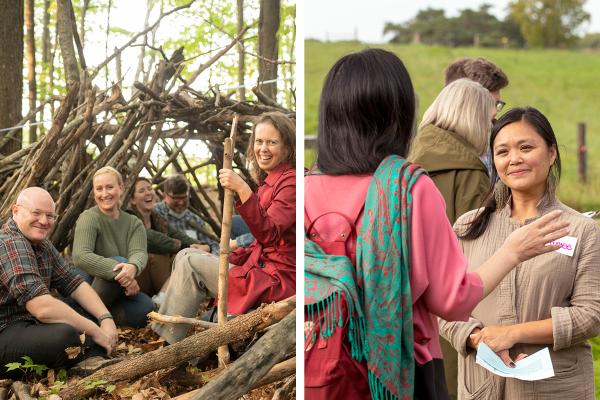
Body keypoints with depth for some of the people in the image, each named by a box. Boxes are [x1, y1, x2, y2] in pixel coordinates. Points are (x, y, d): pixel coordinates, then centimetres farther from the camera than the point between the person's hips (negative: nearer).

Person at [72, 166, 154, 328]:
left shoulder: (134, 223, 7)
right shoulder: (89, 218, -9)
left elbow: (139, 253, -13)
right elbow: (80, 256, -26)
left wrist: (133, 267, -39)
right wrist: (118, 269, -37)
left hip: (119, 293, 5)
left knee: (147, 308, -26)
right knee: (119, 262, -32)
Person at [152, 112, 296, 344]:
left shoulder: (291, 181, -14)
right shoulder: (269, 181, 16)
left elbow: (268, 234, -29)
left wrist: (242, 190, -36)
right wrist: (235, 255, 4)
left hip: (277, 280, -10)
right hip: (262, 267, 10)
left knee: (190, 264, -9)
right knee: (185, 255, 10)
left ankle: (171, 348, -1)